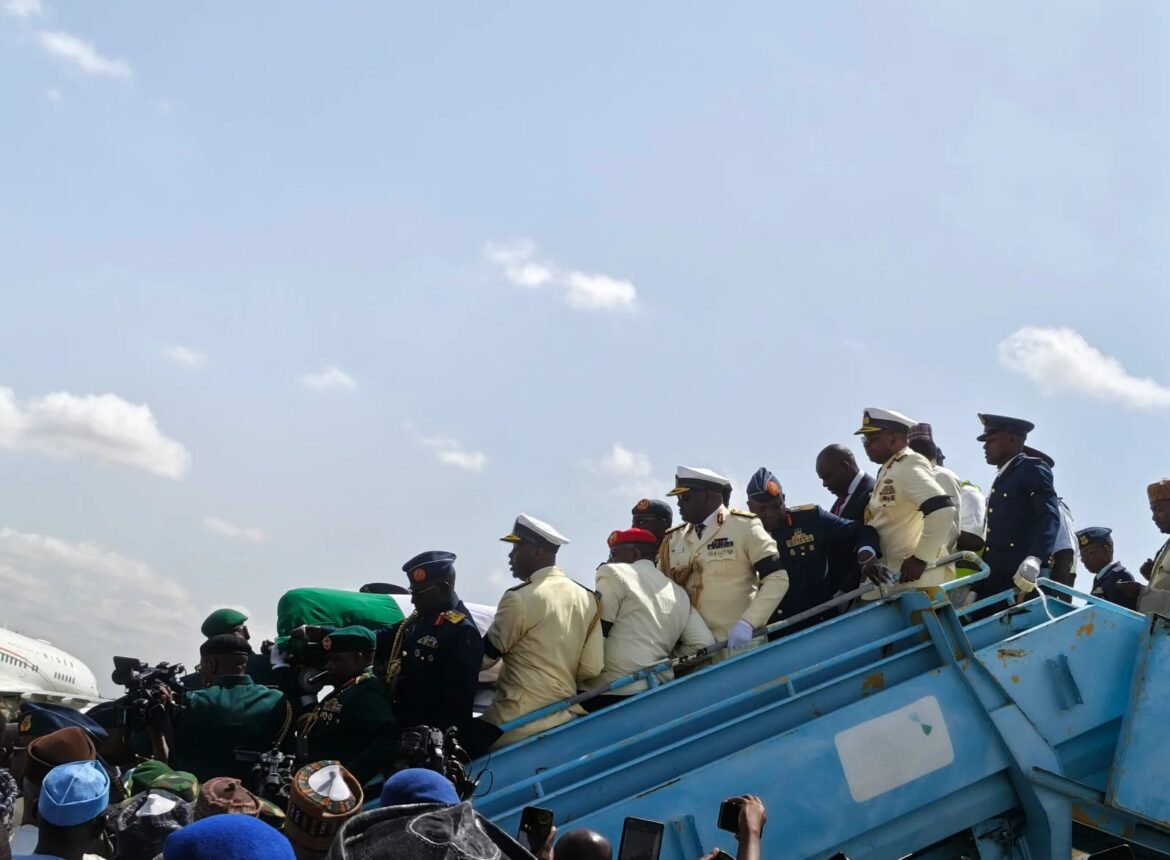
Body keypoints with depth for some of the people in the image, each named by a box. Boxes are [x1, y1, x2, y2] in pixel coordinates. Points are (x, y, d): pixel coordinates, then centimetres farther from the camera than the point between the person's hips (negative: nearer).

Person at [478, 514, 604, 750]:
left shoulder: (519, 598, -13)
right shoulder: (587, 598, 6)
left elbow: (483, 658, -5)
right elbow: (592, 668, 5)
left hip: (517, 722, -7)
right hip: (565, 717, 7)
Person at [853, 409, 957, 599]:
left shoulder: (909, 468, -13)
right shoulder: (887, 472, 17)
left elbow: (942, 509, -27)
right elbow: (873, 521, 13)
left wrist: (921, 558, -22)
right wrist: (866, 552, -8)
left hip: (916, 579, -10)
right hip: (893, 578, 10)